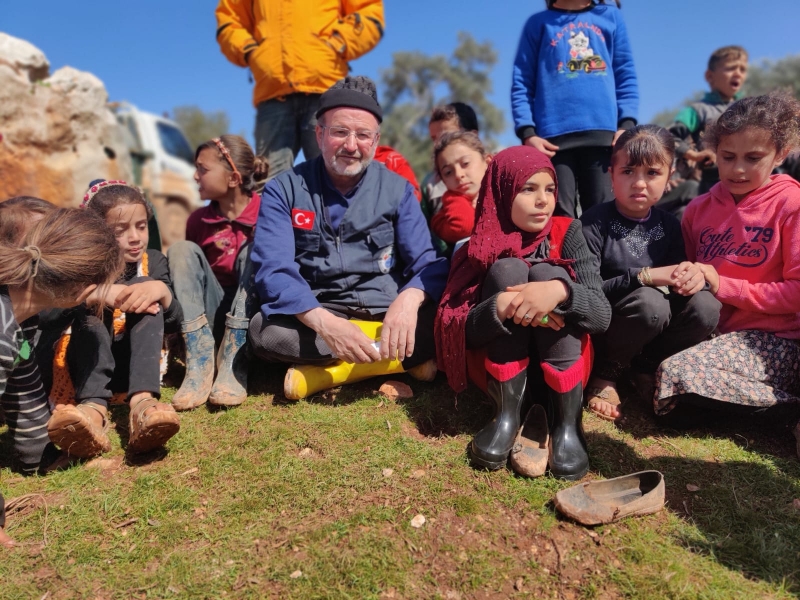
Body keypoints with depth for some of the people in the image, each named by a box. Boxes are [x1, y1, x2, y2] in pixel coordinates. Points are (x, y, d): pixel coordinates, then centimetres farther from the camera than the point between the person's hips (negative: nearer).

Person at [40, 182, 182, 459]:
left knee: (147, 295, -21)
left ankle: (142, 403, -42)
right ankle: (94, 408, -48)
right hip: (85, 363, -1)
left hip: (134, 363, 1)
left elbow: (175, 324, -4)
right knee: (86, 311, -26)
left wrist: (162, 291, -24)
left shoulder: (153, 261, 5)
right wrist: (96, 293, -33)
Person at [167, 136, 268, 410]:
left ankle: (233, 365, -34)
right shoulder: (198, 219, 4)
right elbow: (185, 265, 14)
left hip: (255, 310, -3)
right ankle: (200, 364, -28)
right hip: (212, 312, 4)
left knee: (252, 249, -23)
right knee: (182, 249, -13)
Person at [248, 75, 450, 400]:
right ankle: (406, 358, -20)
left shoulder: (397, 188, 2)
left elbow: (427, 262, -5)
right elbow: (274, 270, -15)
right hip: (312, 317, 0)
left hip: (386, 315, 1)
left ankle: (324, 374, -19)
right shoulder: (284, 190, -3)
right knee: (266, 331, -32)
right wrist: (323, 322, -33)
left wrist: (408, 299, -30)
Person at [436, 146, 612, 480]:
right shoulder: (481, 248, -5)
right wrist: (499, 307, -35)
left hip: (563, 368, 1)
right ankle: (506, 415, -22)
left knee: (547, 273, -23)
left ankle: (568, 423, -26)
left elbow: (603, 315, -17)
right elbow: (456, 332, -15)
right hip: (499, 370, 0)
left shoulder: (567, 233, -6)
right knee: (507, 270, -22)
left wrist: (561, 289, -38)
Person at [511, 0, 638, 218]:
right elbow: (521, 83, 8)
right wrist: (527, 132, -6)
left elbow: (626, 75, 15)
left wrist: (626, 124, -1)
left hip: (603, 132, 2)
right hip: (554, 135, -1)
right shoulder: (539, 22, 15)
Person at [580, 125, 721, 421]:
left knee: (705, 306, -21)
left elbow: (678, 274, 5)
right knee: (649, 301, -33)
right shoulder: (594, 222, -14)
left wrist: (695, 275, -20)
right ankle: (605, 374, -7)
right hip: (600, 328, -4)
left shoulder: (668, 225, 3)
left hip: (652, 333, 5)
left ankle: (649, 368, 3)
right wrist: (645, 276, -30)